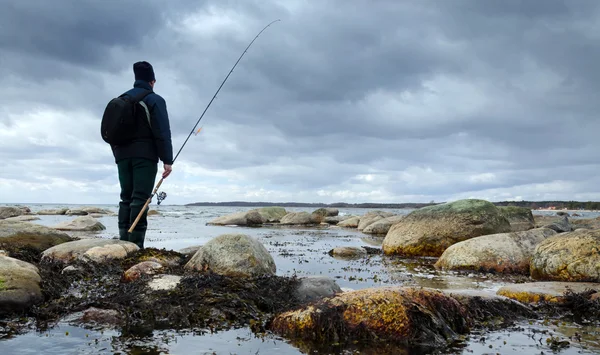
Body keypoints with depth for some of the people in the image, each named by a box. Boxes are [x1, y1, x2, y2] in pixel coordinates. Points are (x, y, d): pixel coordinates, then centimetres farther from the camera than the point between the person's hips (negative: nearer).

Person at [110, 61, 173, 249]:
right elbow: (162, 132, -11)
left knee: (126, 198, 9)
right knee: (140, 198, -10)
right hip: (145, 155, -6)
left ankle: (124, 242, 4)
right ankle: (135, 244, -14)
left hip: (123, 156, 6)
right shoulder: (154, 100, -3)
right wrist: (167, 160, -10)